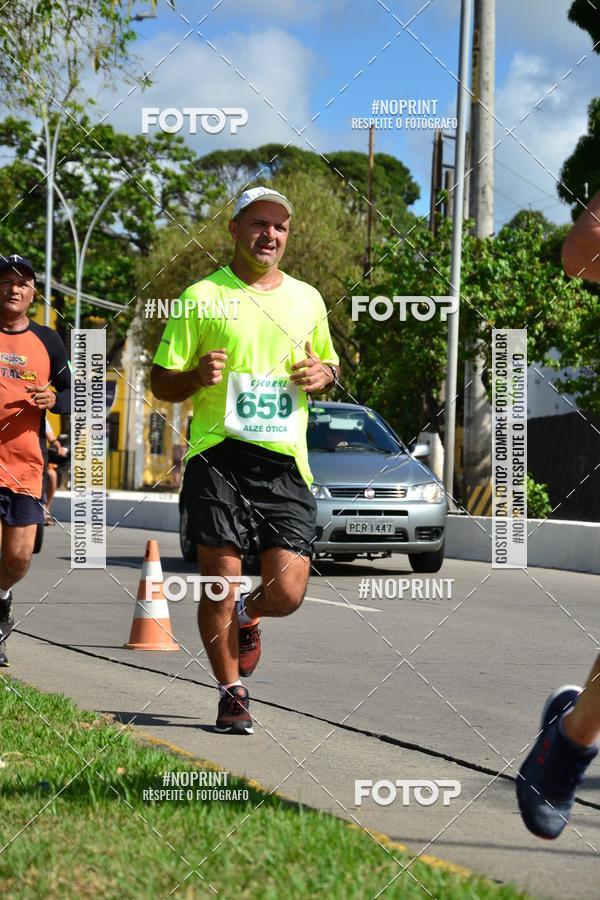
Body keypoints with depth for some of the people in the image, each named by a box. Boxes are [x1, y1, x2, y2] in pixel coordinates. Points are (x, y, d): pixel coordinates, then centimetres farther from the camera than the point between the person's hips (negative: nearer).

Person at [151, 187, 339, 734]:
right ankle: (232, 694, 13)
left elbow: (329, 363, 29)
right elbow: (161, 382, 5)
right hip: (219, 457, -3)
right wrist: (197, 376, -16)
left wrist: (324, 373, 5)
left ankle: (246, 617, 30)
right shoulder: (203, 297, 4)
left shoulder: (306, 299, 15)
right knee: (221, 580, -5)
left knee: (287, 592, -6)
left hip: (285, 462, 3)